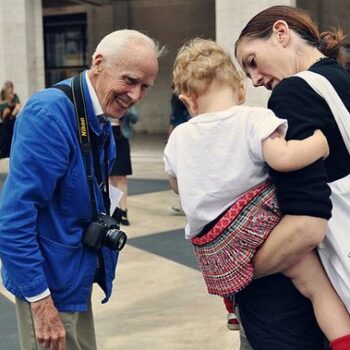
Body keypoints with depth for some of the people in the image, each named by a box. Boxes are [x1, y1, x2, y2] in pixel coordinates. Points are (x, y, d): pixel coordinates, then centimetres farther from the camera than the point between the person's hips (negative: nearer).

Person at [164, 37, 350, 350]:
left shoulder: (179, 137, 7)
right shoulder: (253, 119, -9)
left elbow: (178, 186, 22)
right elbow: (282, 157, -25)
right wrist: (324, 139, -9)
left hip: (210, 246, 5)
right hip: (257, 224, -4)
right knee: (319, 286, 0)